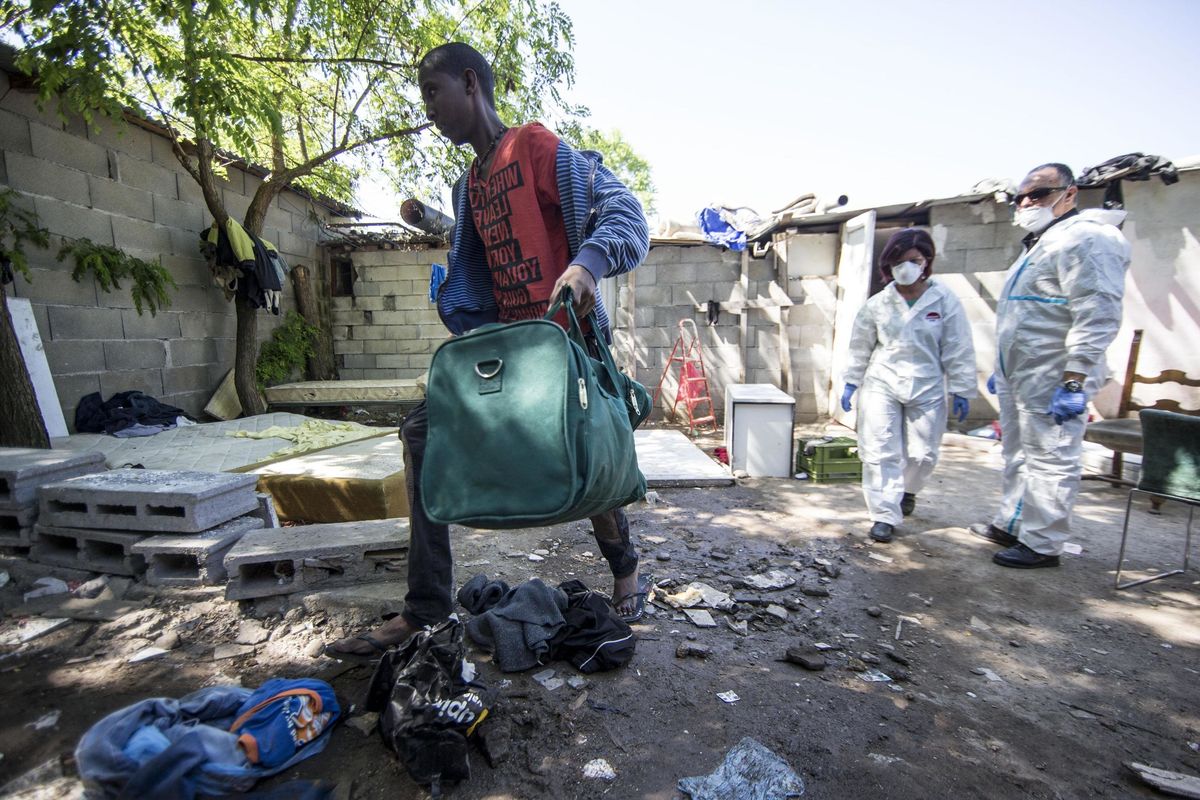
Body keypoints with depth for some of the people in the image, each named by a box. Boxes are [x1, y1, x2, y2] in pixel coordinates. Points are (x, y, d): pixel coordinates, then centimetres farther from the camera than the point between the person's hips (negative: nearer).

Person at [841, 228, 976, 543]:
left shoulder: (945, 301, -2)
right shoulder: (878, 304, 2)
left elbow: (958, 350, 0)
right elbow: (860, 347, 9)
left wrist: (961, 391, -1)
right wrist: (851, 383, 8)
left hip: (927, 389, 0)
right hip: (881, 386, 0)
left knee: (923, 454, 8)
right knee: (880, 452, -4)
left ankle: (907, 488, 41)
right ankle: (884, 515, 5)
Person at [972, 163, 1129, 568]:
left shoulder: (1084, 238, -11)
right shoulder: (1038, 244, 22)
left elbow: (1097, 318, -20)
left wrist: (1074, 382, -25)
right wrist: (1001, 368, 26)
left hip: (1052, 382, -10)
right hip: (1018, 378, 10)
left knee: (1049, 462, -3)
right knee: (1018, 456, 17)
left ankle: (1042, 544, 6)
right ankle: (1010, 525, 28)